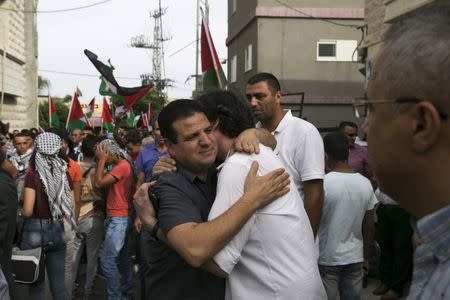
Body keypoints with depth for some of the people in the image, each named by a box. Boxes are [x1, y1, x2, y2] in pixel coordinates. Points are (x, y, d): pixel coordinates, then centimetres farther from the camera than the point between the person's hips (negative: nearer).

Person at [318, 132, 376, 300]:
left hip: (327, 259, -4)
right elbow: (369, 226, 5)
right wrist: (366, 257, 17)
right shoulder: (365, 184, -1)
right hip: (355, 258, 4)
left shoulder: (322, 183, -15)